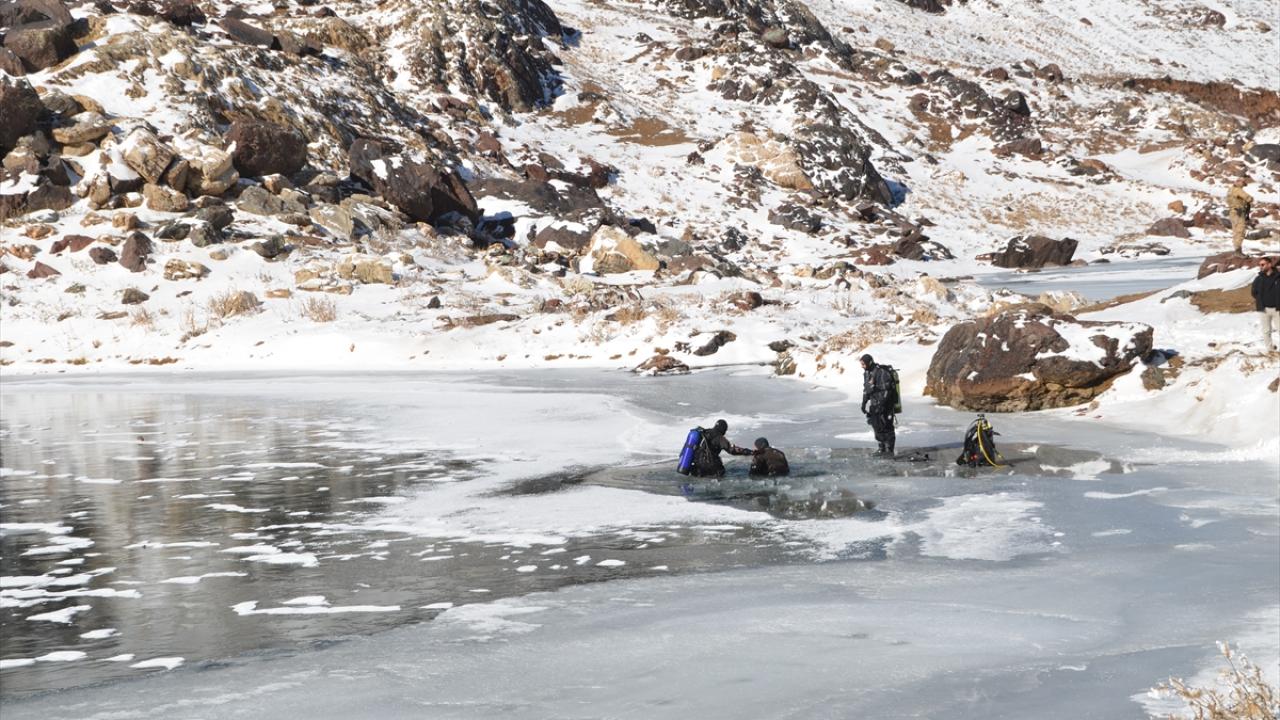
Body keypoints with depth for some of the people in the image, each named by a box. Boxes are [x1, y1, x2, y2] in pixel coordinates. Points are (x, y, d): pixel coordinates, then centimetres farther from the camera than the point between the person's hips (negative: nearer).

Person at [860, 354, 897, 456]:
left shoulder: (882, 373, -19)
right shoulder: (867, 373, 10)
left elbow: (886, 390, -21)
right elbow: (866, 389, 19)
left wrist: (881, 405, -23)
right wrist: (864, 403, 16)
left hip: (885, 404, -9)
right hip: (875, 404, 9)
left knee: (886, 427, -7)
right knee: (877, 426, 11)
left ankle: (889, 449, -2)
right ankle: (882, 447, 19)